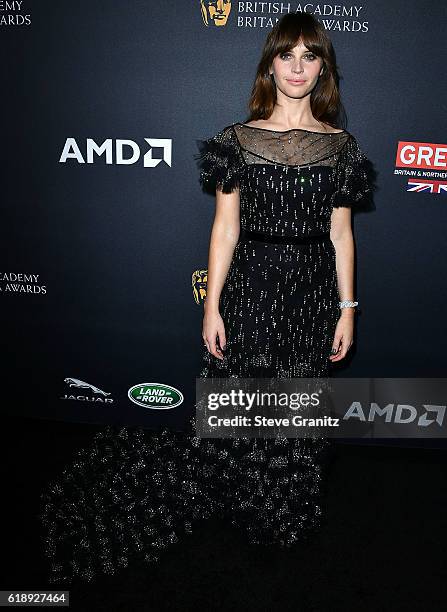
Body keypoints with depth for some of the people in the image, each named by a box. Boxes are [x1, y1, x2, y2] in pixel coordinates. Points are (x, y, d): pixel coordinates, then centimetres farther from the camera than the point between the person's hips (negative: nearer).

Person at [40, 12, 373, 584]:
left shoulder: (340, 144, 5)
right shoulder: (238, 138, 0)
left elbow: (340, 232, 5)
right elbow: (225, 227, -3)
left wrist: (346, 309, 2)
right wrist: (212, 307, -6)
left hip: (313, 290, 2)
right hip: (250, 285, -1)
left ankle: (288, 511, 38)